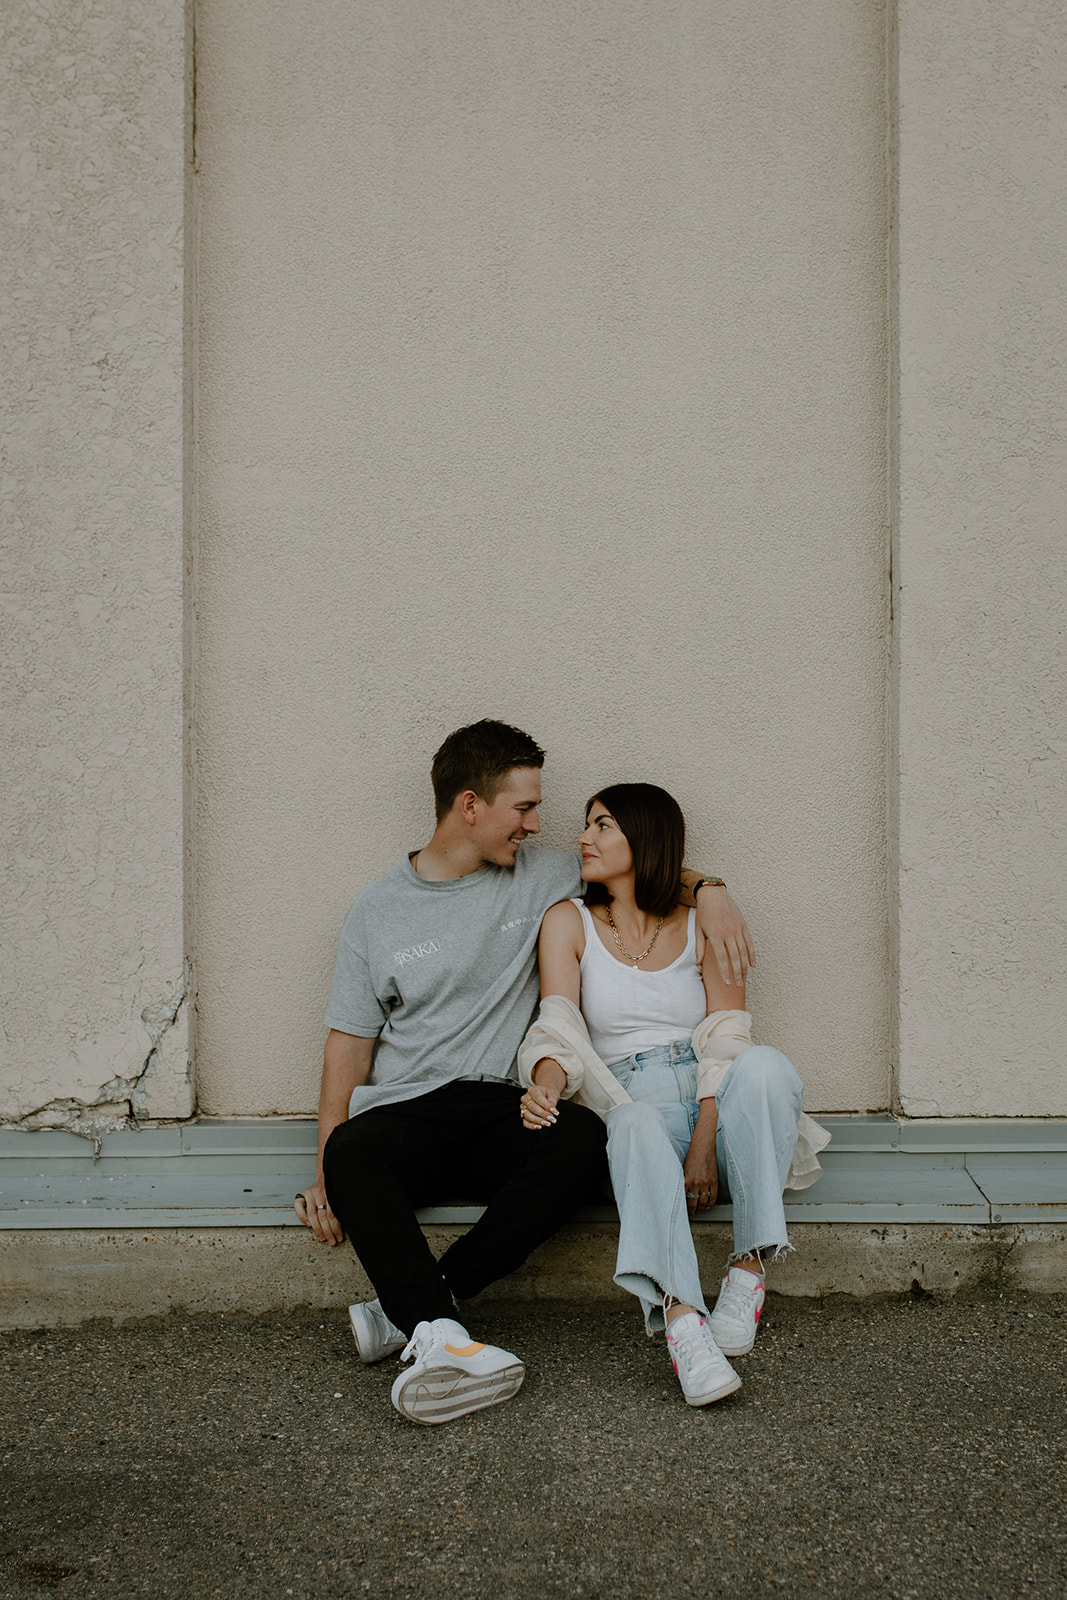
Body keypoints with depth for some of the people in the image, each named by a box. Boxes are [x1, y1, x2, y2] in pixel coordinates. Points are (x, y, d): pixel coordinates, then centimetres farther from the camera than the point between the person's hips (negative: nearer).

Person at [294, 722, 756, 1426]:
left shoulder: (541, 878, 11)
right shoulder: (379, 910, 7)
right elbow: (350, 1045, 7)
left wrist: (708, 889, 4)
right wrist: (327, 1169, -3)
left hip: (500, 1113, 2)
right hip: (401, 1115, -1)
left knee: (583, 1137, -32)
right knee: (353, 1153, -35)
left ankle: (405, 1312, -29)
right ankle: (440, 1336, -42)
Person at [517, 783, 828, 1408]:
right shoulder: (569, 923, 11)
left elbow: (726, 1043, -1)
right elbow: (560, 1027, -3)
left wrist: (706, 1143, -17)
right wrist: (546, 1084, -27)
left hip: (712, 1107, 1)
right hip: (630, 1105, -1)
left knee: (763, 1065, -32)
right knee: (636, 1126, -37)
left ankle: (749, 1269, -27)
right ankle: (682, 1319, -52)